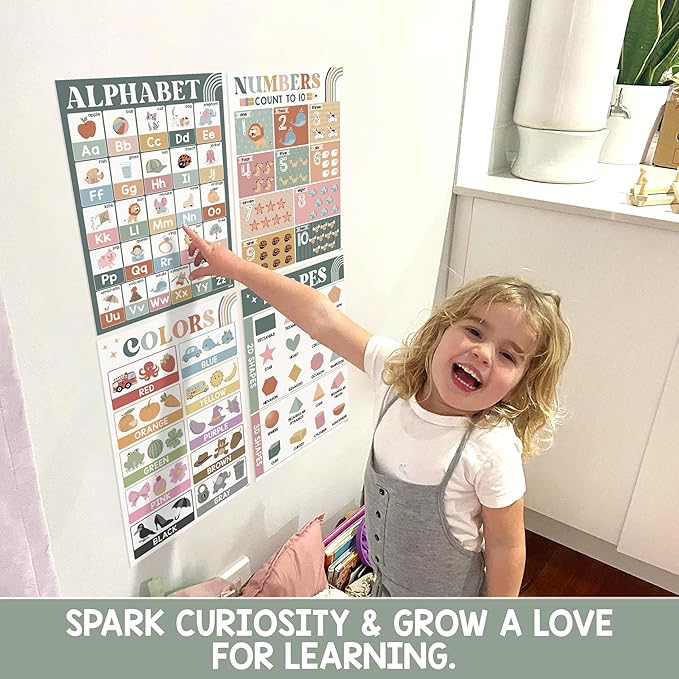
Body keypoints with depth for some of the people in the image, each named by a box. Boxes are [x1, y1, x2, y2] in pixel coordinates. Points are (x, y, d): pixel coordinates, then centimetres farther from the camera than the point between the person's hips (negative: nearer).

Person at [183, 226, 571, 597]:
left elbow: (506, 547, -20)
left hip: (448, 602, -5)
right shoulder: (398, 371, -21)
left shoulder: (492, 450, -33)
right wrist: (234, 266, -15)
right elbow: (321, 317, -19)